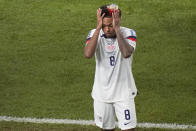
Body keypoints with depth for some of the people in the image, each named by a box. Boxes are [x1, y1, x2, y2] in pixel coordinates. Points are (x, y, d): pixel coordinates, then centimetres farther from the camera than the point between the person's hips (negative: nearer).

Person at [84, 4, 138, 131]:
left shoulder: (128, 33, -12)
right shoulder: (94, 34, -7)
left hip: (124, 93, -2)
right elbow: (88, 54, -28)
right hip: (102, 93, 2)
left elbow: (127, 53, -34)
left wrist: (117, 28, -31)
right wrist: (98, 28, -27)